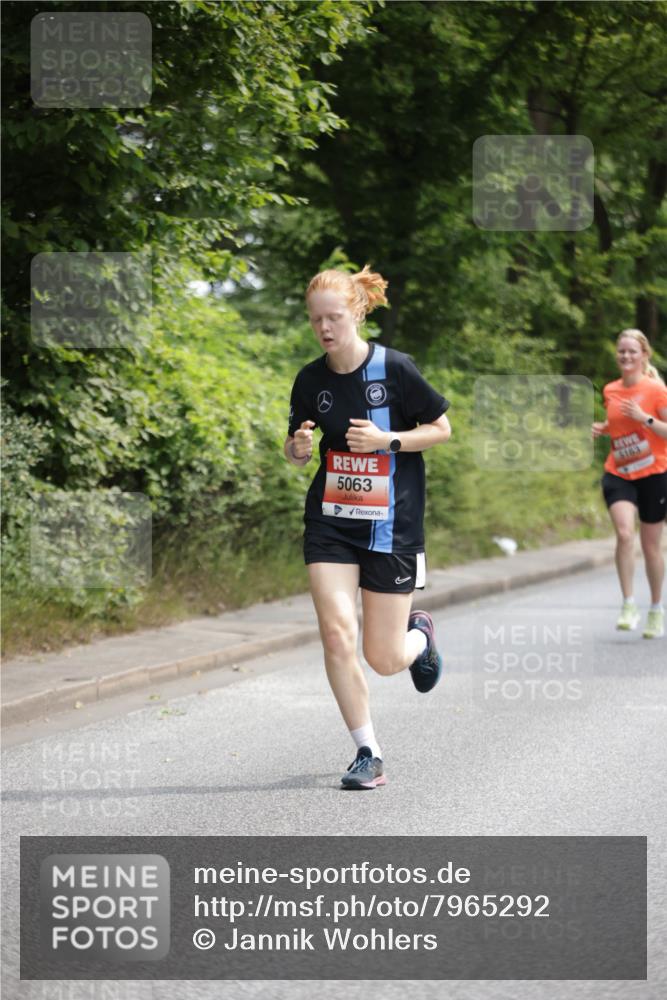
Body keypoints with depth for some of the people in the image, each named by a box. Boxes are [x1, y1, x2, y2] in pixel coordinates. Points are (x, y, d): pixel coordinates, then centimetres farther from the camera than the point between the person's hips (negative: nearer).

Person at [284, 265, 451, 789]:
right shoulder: (311, 380, 1)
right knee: (337, 633, -14)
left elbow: (441, 428, -2)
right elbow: (297, 448, 13)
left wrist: (387, 440, -17)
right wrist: (298, 447, -11)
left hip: (392, 525, -3)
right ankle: (368, 754, -1)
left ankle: (419, 633, 39)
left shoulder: (395, 368, -11)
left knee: (384, 660, 1)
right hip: (331, 524, 3)